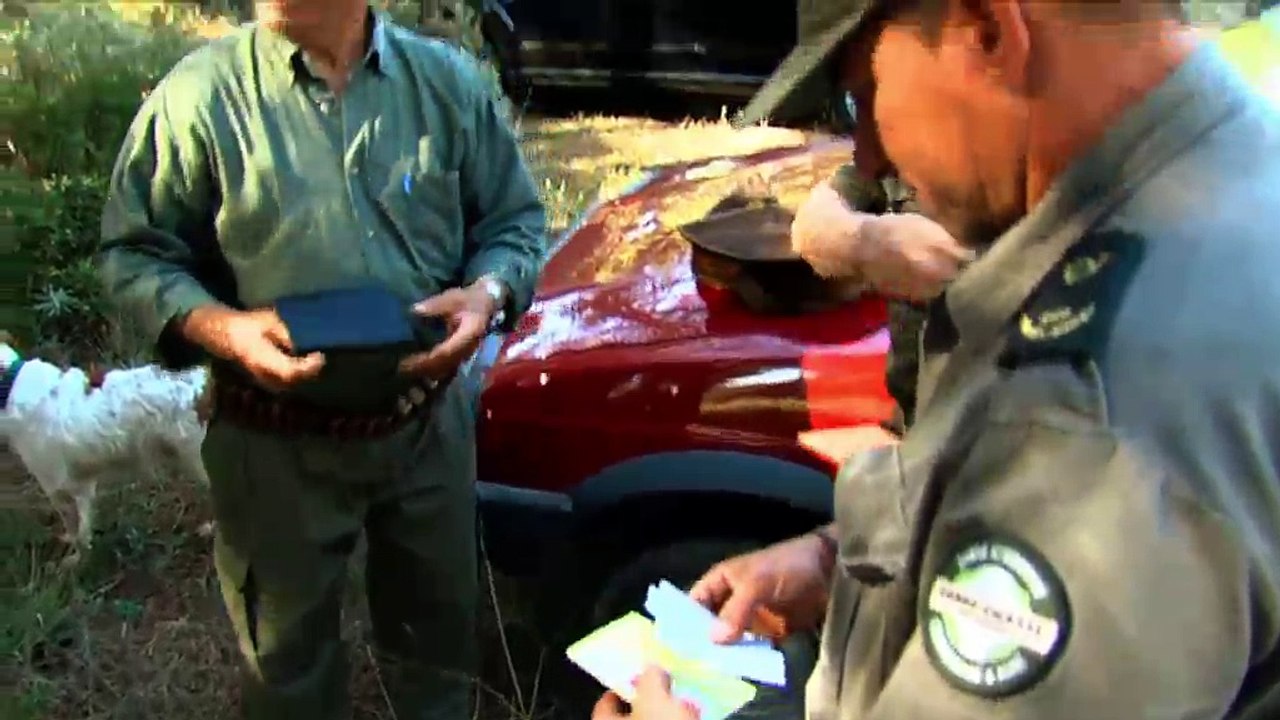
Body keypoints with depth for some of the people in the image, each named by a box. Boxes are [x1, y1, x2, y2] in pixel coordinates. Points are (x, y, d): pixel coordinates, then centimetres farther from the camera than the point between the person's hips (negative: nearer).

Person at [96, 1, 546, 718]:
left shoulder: (451, 81, -4)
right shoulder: (198, 95, -13)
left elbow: (514, 218, 7)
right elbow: (135, 254, -5)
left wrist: (489, 291, -15)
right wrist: (219, 327, -24)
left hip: (429, 422, 3)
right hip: (278, 442, -2)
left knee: (441, 624, 24)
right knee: (290, 654, 18)